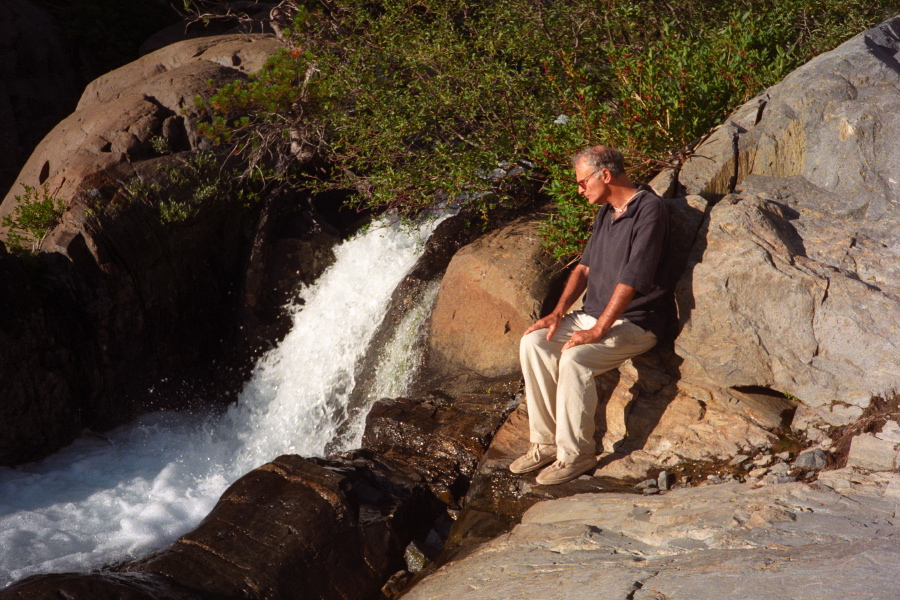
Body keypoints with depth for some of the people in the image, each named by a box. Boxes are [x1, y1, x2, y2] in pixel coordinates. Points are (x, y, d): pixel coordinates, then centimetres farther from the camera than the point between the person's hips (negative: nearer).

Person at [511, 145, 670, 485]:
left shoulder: (649, 209, -16)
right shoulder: (605, 213, 13)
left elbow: (632, 278, -23)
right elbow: (585, 267, 16)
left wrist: (597, 331, -24)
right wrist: (558, 313, 1)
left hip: (635, 323, -9)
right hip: (594, 315, 9)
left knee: (574, 359, -31)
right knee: (534, 343, -10)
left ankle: (575, 454, -16)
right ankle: (545, 442, -4)